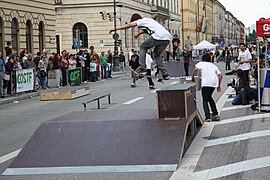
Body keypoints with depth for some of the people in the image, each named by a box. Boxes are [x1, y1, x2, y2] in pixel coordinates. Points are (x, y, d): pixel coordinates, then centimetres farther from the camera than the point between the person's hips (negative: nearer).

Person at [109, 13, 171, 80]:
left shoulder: (141, 21, 11)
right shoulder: (148, 20, 35)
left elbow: (129, 25, 2)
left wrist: (116, 29, 5)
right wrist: (138, 33, 70)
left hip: (159, 36, -8)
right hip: (168, 38, 8)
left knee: (143, 47, 11)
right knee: (156, 54, 24)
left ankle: (142, 67, -2)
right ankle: (165, 74, 12)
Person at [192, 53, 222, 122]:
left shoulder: (201, 63, 18)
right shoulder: (213, 65, 30)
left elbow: (196, 69, -3)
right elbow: (220, 75, 20)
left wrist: (192, 78, 9)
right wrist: (219, 85, 26)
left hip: (206, 83, -5)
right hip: (214, 83, 5)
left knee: (205, 100, 3)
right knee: (209, 97, 26)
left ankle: (207, 117, -12)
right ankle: (215, 114, 20)